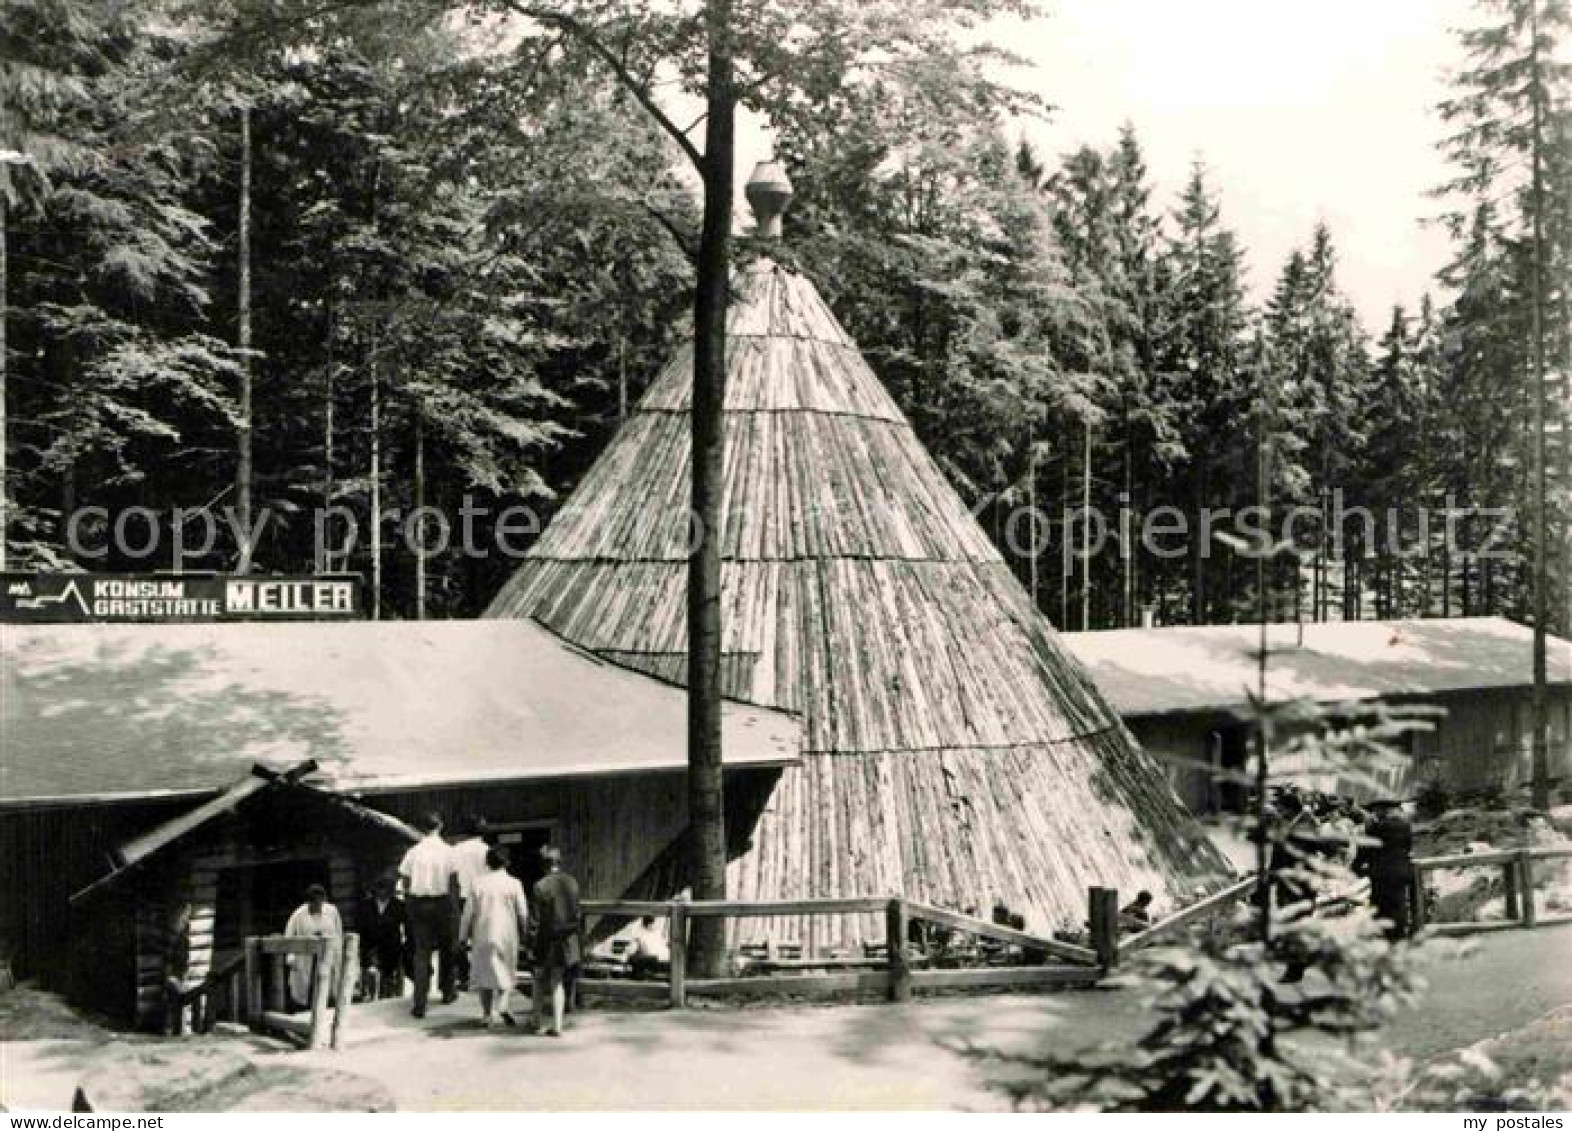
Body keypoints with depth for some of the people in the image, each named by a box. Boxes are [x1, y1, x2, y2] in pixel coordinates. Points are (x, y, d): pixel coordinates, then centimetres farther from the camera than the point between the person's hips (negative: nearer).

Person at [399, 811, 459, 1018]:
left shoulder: (414, 852, -1)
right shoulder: (447, 851, -6)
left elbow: (405, 880, 0)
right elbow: (453, 883, -6)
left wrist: (409, 905, 10)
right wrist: (455, 909, 0)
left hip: (418, 903, 1)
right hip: (441, 902, -1)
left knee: (421, 952, 2)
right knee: (445, 948, 18)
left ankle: (420, 1003, -6)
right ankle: (447, 991, 31)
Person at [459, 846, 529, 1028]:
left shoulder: (477, 884, -3)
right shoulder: (514, 884, -5)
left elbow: (468, 913, 0)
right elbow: (523, 913, -3)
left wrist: (463, 936, 10)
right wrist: (525, 932, 13)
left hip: (483, 936, 1)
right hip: (507, 935, -1)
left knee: (485, 972, 10)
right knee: (506, 972, 12)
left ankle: (487, 1015, 9)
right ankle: (502, 1005, -9)